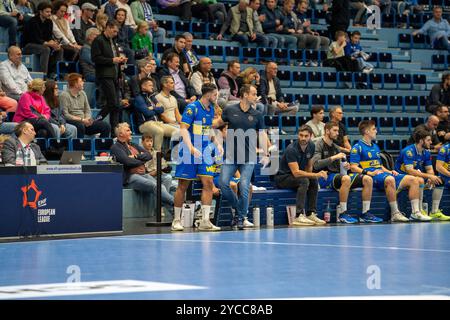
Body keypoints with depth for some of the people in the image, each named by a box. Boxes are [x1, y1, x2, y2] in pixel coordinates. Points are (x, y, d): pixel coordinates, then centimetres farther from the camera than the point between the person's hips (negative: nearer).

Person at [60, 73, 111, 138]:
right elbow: (65, 115, -14)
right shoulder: (64, 95, -7)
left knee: (106, 126, -10)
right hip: (71, 122, -7)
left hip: (84, 123, 7)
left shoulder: (82, 93, 15)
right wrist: (82, 120, -17)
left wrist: (87, 119, -7)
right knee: (80, 126, -41)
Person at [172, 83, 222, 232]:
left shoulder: (211, 109, 10)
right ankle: (176, 220, 11)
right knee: (183, 186, 0)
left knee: (208, 183, -5)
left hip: (204, 152, 6)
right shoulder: (192, 108, -12)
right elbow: (183, 129, -18)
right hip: (188, 152, -6)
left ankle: (205, 221, -4)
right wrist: (191, 148, -29)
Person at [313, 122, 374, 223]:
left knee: (368, 179, -9)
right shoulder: (318, 145, -3)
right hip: (325, 177, -8)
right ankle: (342, 214, -32)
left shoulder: (336, 147, 20)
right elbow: (316, 164, -18)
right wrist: (333, 158, -21)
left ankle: (365, 213, -9)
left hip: (337, 175, 8)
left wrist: (345, 166, 1)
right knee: (346, 178, -39)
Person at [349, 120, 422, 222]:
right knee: (390, 179, -41)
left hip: (382, 173, 8)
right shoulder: (357, 147, 1)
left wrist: (389, 171, 10)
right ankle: (395, 214, -37)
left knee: (413, 180, -6)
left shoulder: (375, 146, 27)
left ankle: (415, 212, -13)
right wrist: (369, 173, -20)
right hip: (371, 176, -8)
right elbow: (353, 167, -8)